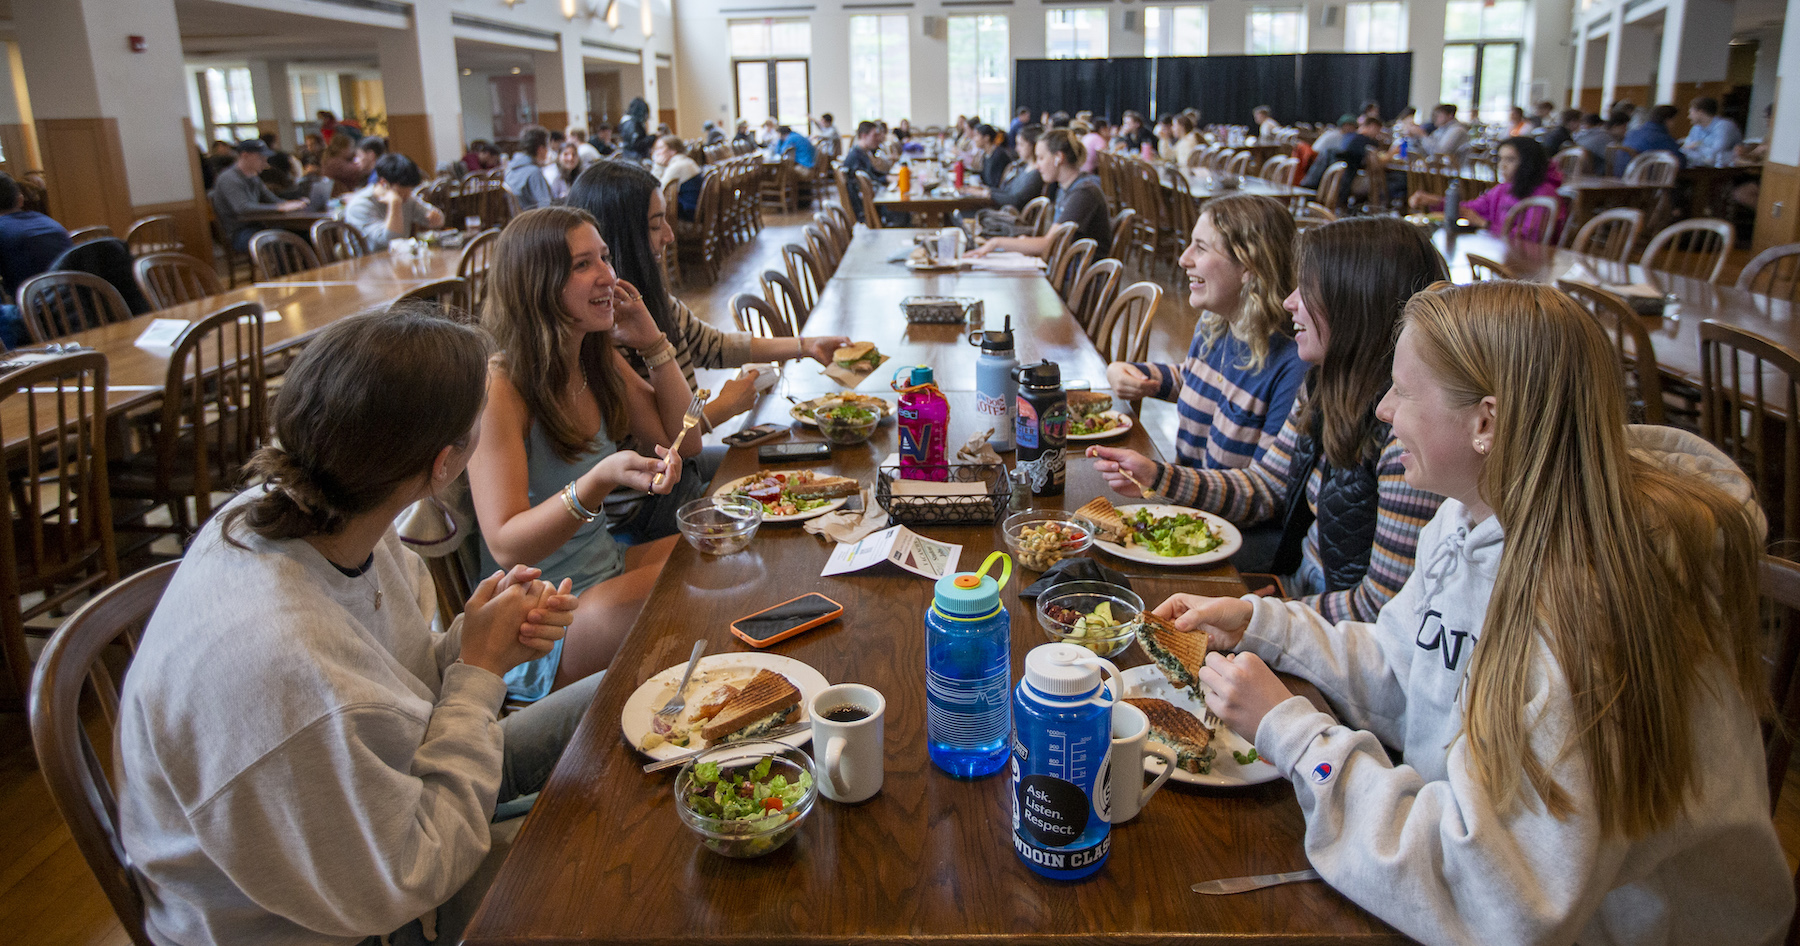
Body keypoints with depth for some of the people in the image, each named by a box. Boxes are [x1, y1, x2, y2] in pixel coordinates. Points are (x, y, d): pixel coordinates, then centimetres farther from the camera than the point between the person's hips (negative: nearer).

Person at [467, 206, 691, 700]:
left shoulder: (599, 360, 3)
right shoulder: (501, 387, -21)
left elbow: (686, 442, 10)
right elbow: (506, 546, -25)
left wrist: (653, 345, -1)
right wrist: (600, 481, -41)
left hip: (607, 565, 8)